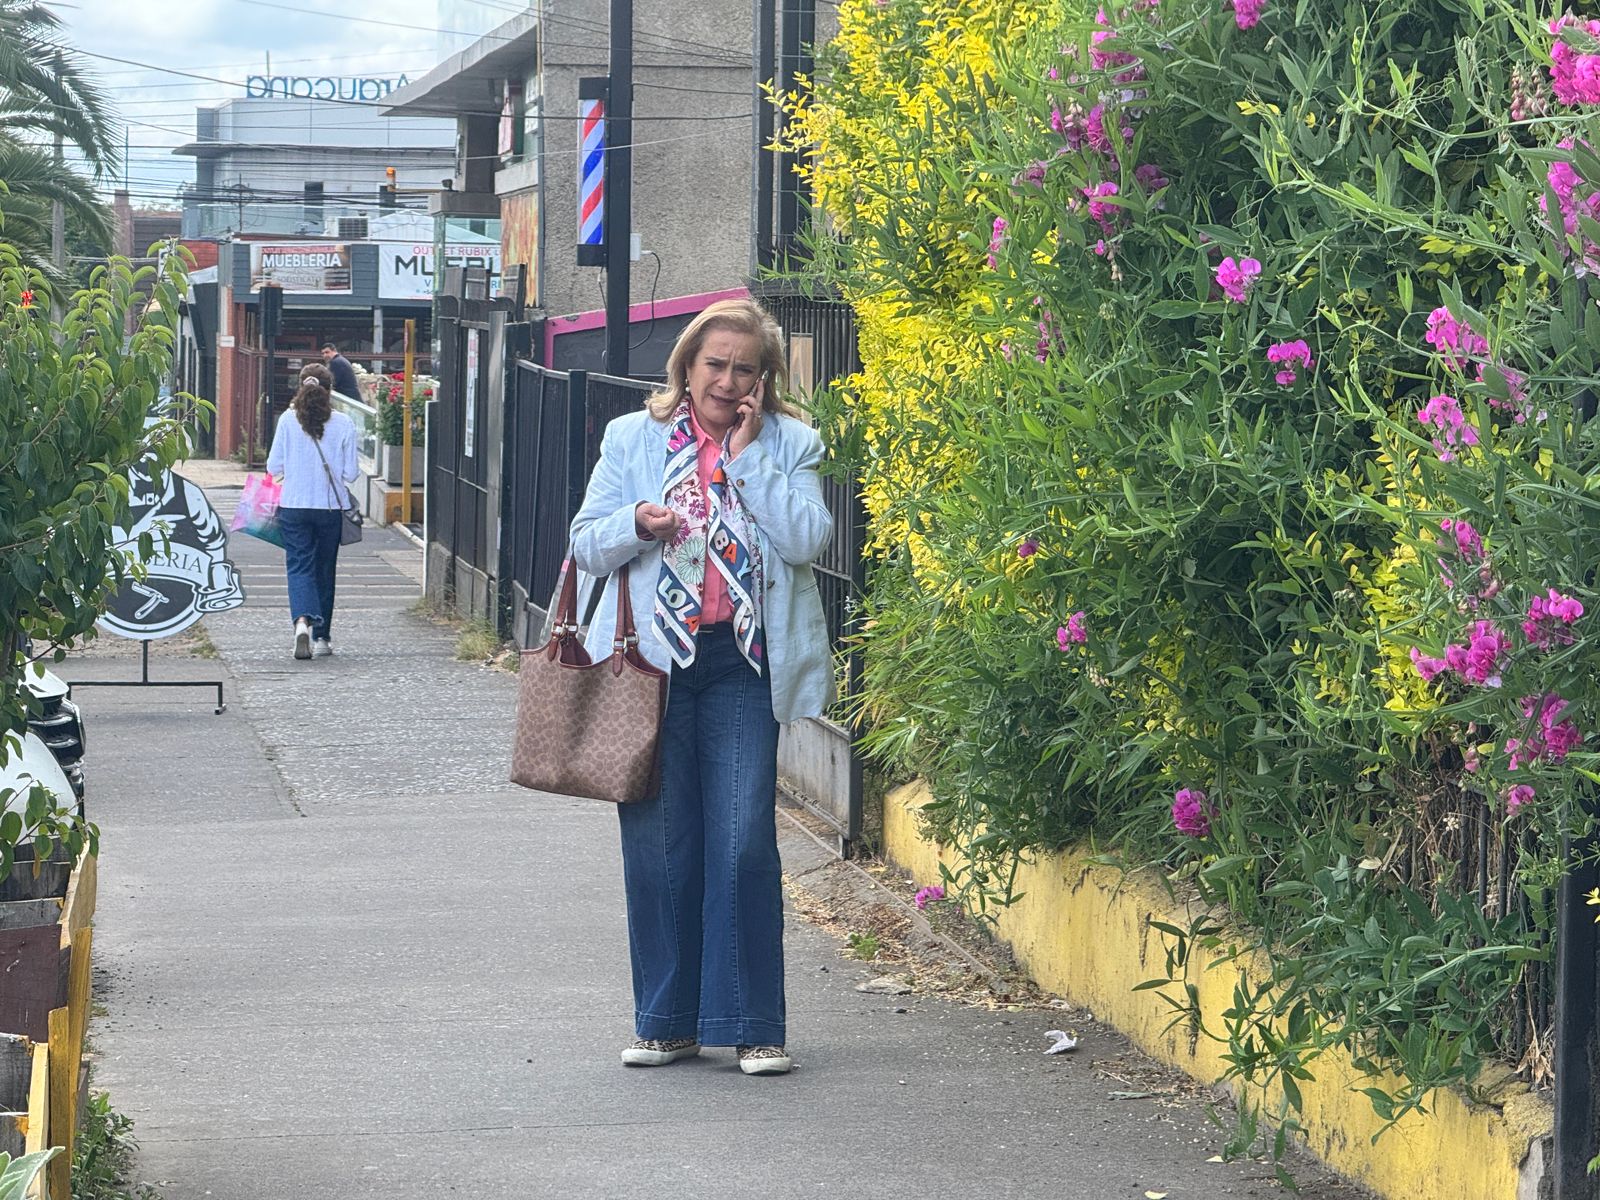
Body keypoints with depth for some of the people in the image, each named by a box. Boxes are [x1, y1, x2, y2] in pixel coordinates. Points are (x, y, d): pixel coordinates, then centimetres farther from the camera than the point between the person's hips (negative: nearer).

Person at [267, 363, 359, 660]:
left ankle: (302, 619, -25)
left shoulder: (288, 420, -6)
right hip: (331, 506, 1)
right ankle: (321, 636, 19)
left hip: (294, 506, -1)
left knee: (299, 566, 1)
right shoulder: (343, 424, -6)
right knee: (324, 571, 13)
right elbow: (351, 473, -3)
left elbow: (274, 466, -2)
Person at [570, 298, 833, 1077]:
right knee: (658, 844, 4)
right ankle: (666, 1021, 15)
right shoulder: (633, 439, 10)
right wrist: (635, 526, -14)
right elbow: (587, 543, 7)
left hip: (742, 663, -1)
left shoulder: (788, 445, 8)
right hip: (653, 660, 1)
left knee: (743, 842, -6)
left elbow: (807, 539, -7)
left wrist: (747, 455, -8)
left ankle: (753, 1026, 1)